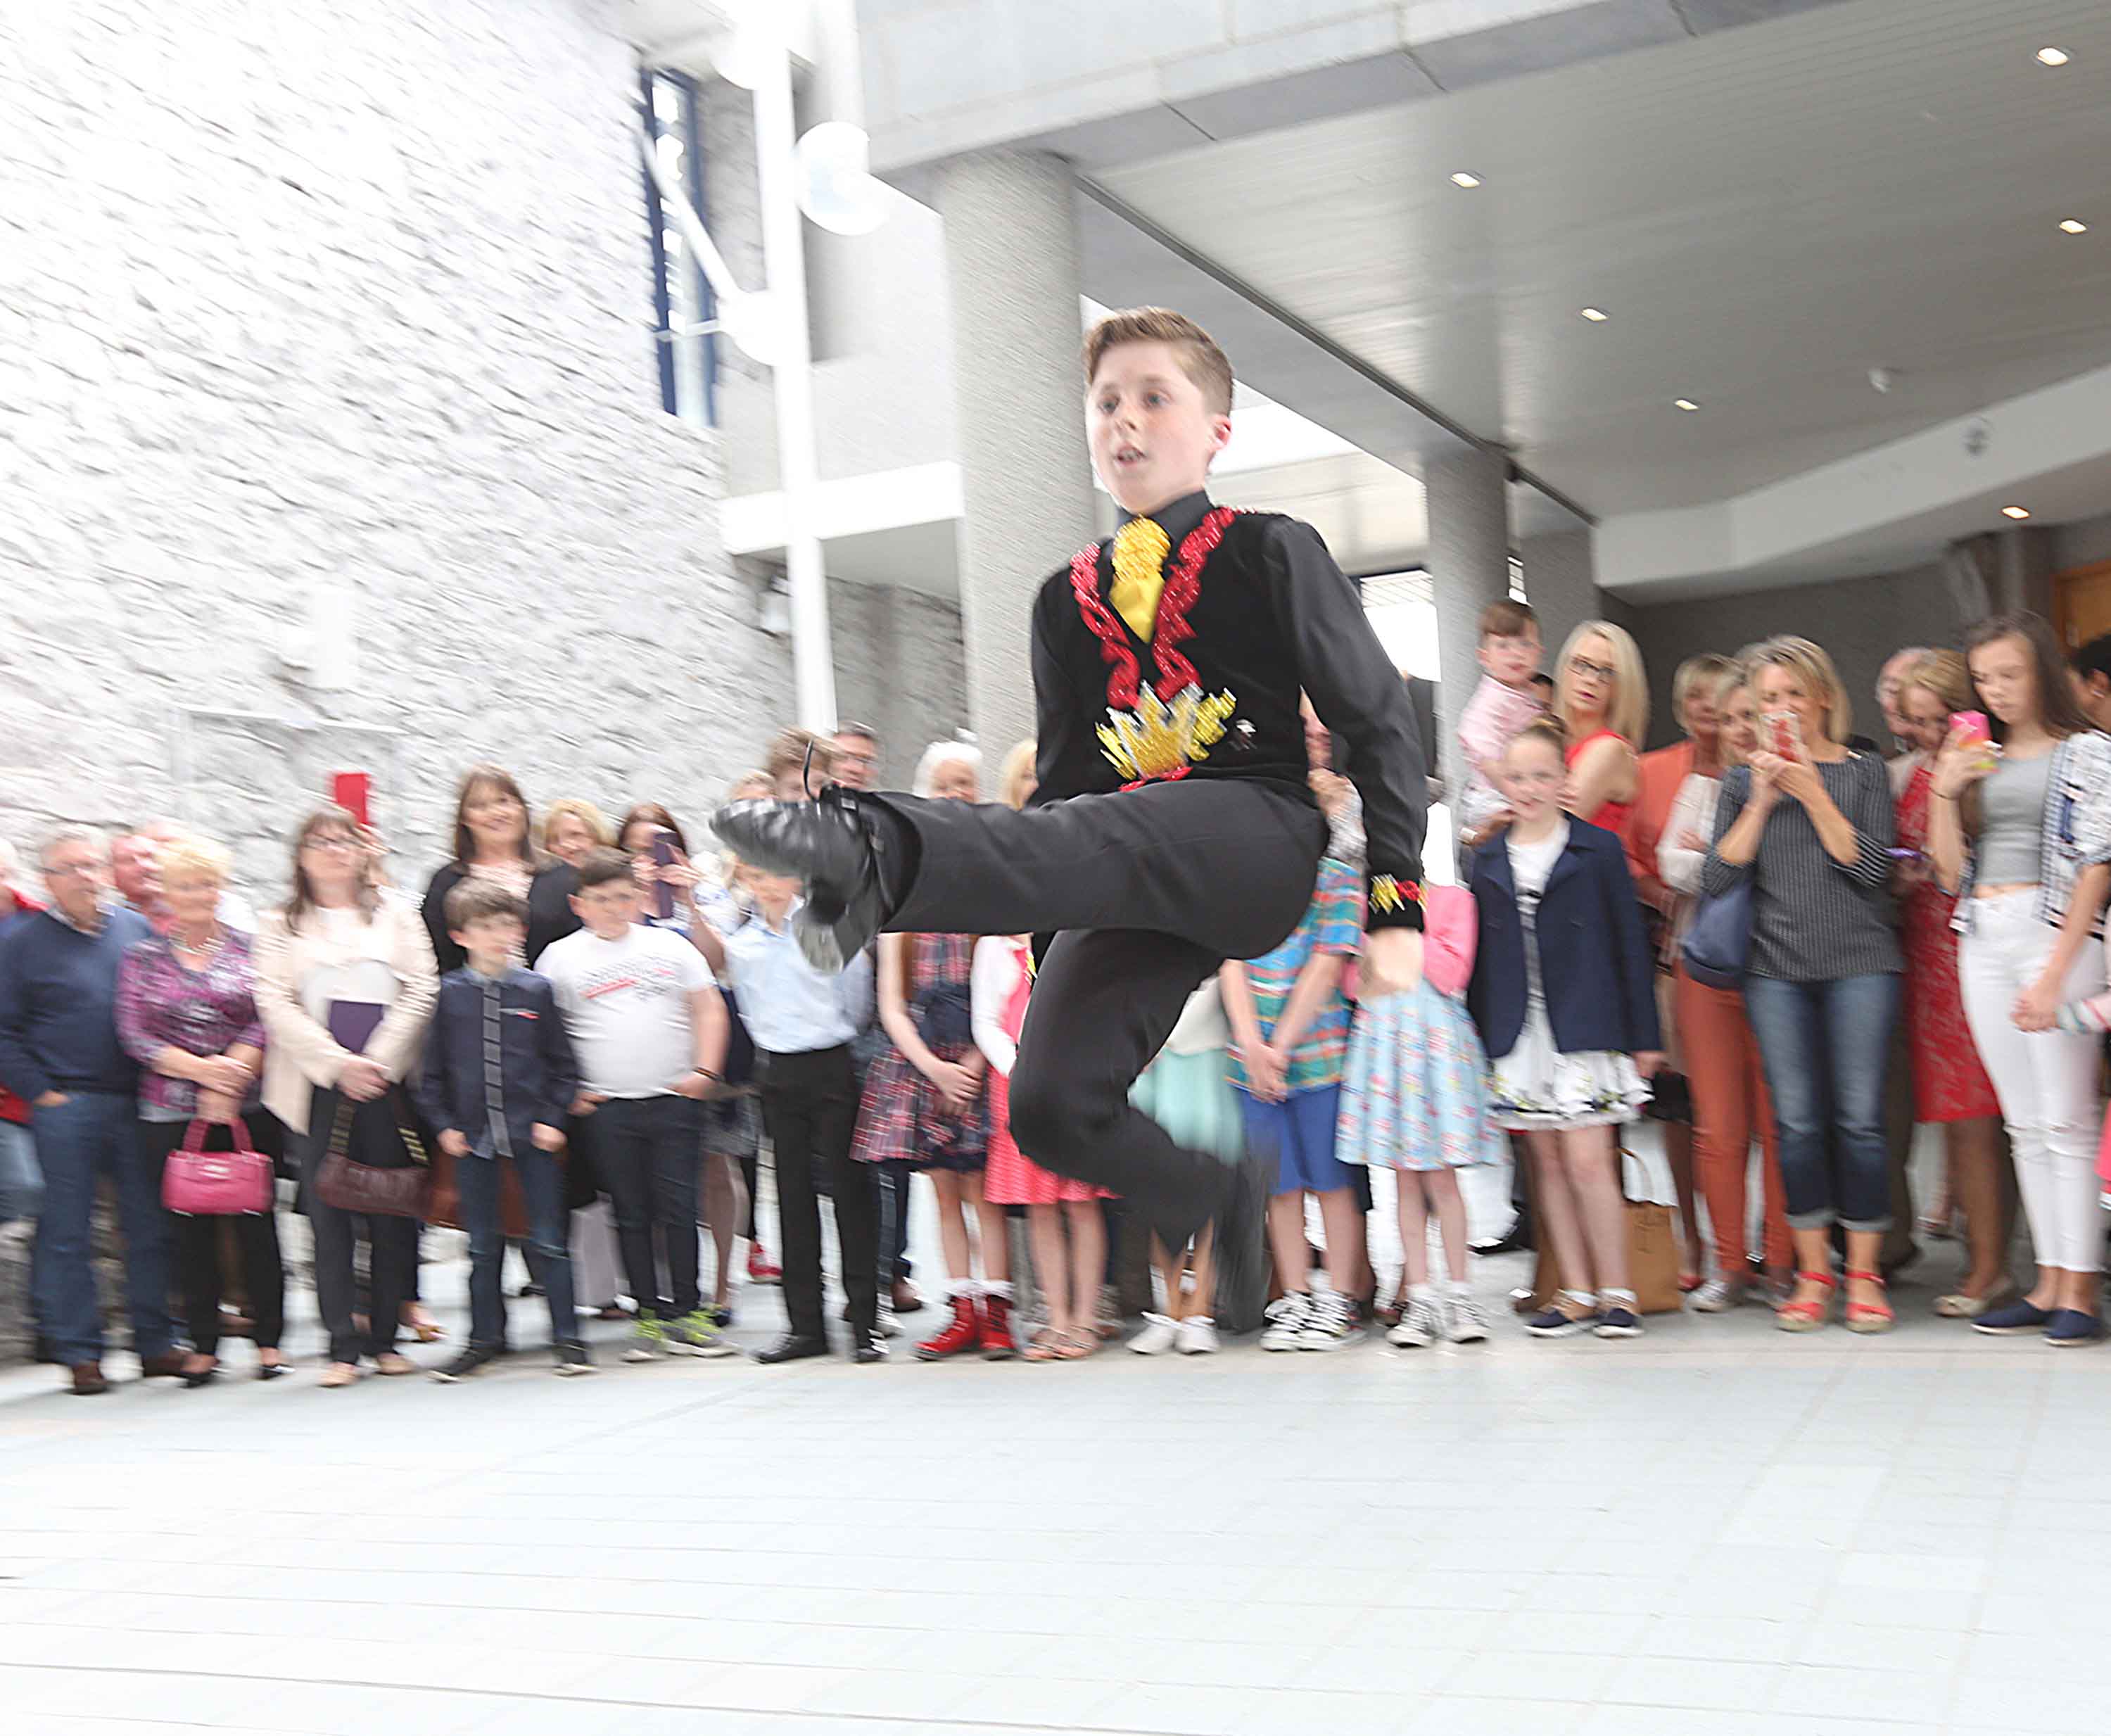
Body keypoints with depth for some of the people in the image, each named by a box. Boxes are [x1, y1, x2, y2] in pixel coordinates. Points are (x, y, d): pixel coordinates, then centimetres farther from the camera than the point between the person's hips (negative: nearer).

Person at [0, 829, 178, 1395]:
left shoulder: (136, 929, 11)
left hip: (136, 1106, 3)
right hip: (65, 1109, -3)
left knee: (151, 1225, 4)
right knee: (67, 1234, 2)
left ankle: (156, 1343, 14)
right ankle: (80, 1353, 10)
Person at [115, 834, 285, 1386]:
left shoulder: (247, 949, 6)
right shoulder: (143, 958, 7)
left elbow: (264, 1023, -2)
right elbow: (134, 1035, -1)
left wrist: (229, 1080, -14)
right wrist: (202, 1069, -13)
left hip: (248, 1108, 0)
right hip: (171, 1114, 1)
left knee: (257, 1221, 0)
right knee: (191, 1228, 3)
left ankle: (269, 1340, 10)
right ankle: (203, 1346, 13)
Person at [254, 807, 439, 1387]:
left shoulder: (396, 913, 13)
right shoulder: (280, 925, 11)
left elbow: (421, 991, 3)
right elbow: (275, 1005, -1)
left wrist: (378, 1061, -9)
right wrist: (338, 1064, -12)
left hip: (387, 1083, 1)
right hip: (317, 1088, -1)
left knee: (392, 1212, 1)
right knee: (329, 1217, -2)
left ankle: (385, 1338, 11)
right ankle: (343, 1346, 3)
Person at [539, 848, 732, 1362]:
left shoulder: (671, 946, 8)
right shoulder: (561, 957, 4)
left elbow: (708, 1008, 10)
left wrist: (704, 1071, 0)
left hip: (673, 1101, 0)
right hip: (605, 1107, 0)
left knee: (678, 1207, 0)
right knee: (631, 1213, 5)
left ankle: (686, 1315, 8)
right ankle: (649, 1316, 12)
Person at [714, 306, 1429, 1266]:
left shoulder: (1271, 553, 9)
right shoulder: (1067, 600, 22)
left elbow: (1377, 718, 6)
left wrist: (1398, 906, -3)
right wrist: (1053, 956, 18)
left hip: (1253, 835, -5)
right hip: (1127, 889, 5)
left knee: (1087, 841, -38)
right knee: (1050, 1105, -16)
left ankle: (879, 852, -65)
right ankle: (1237, 1225, 10)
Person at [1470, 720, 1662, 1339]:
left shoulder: (1598, 849, 0)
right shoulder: (1488, 861, 10)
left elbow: (1628, 943, 0)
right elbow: (1480, 954, 12)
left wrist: (1644, 1035, -2)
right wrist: (1478, 1035, 8)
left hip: (1585, 1029, -4)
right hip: (1519, 1034, 4)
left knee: (1588, 1161, -8)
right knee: (1547, 1161, 7)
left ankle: (1615, 1290, 5)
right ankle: (1577, 1293, 16)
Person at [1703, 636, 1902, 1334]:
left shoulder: (1864, 771, 7)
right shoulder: (1742, 780, 12)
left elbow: (1871, 866, -5)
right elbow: (1717, 878, 2)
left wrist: (1812, 793, -8)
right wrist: (1761, 800, -5)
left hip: (1859, 962, -1)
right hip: (1775, 968, 2)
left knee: (1859, 1119, -4)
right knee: (1797, 1122, 1)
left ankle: (1864, 1274, 6)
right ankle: (1813, 1273, 11)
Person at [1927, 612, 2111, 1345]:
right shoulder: (1980, 760, 17)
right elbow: (1951, 872, 14)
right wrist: (1944, 791, 0)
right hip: (1982, 941, 6)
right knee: (2025, 1123, 6)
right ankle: (2049, 1284, 10)